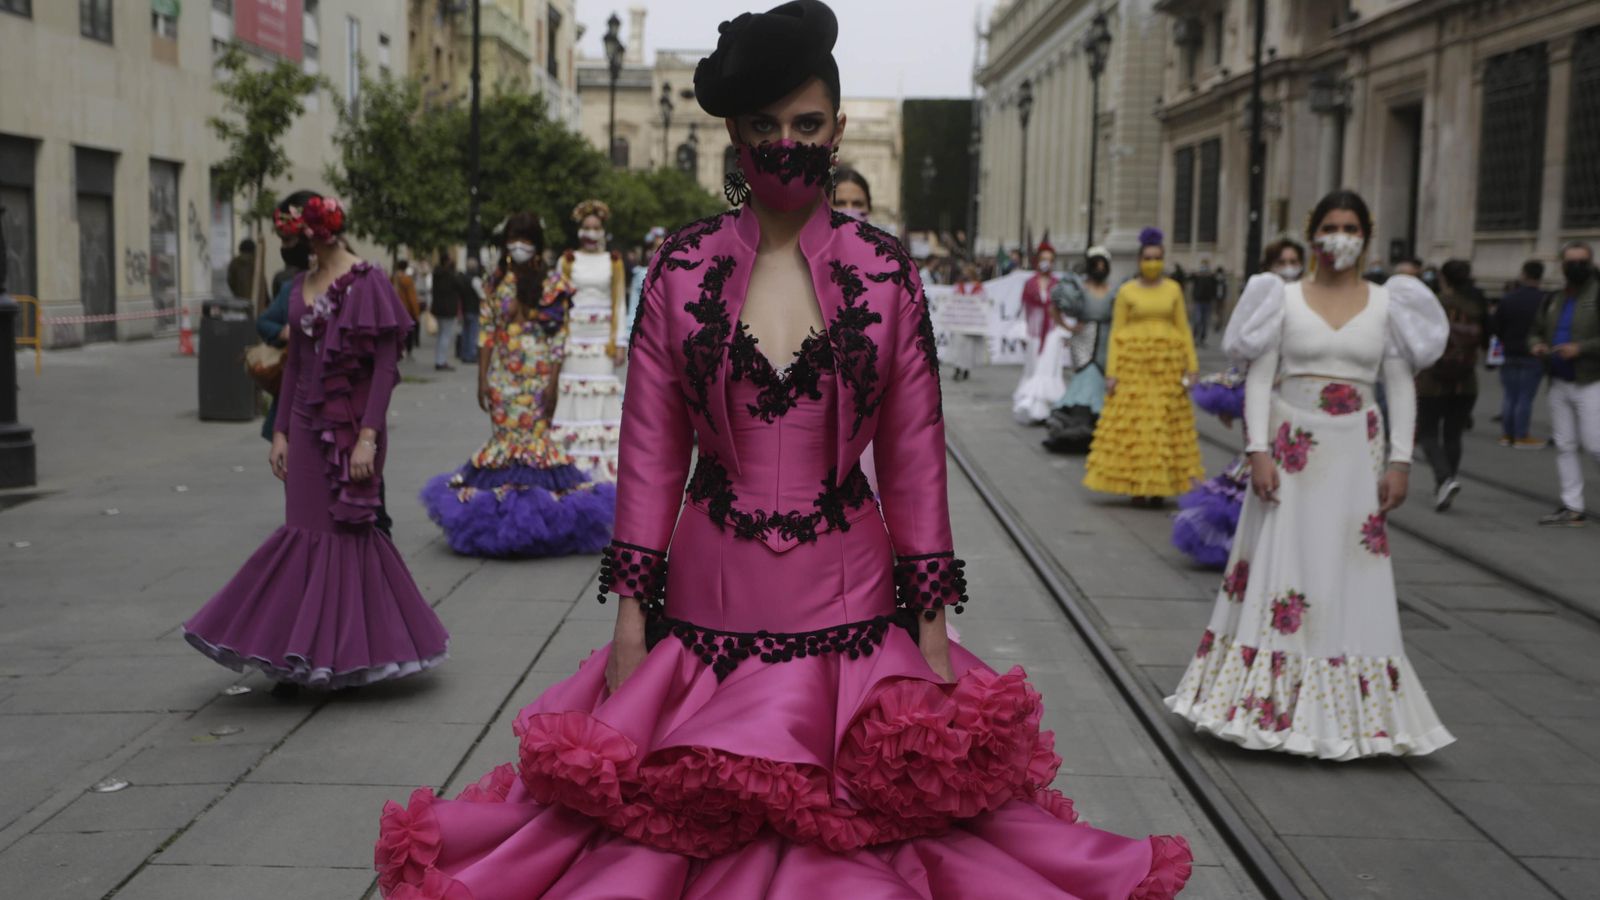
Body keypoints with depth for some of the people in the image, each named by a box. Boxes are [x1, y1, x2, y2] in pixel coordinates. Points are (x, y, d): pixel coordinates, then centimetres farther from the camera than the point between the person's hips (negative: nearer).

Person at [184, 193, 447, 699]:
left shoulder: (367, 283, -11)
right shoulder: (301, 287, 11)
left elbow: (386, 364, -14)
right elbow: (294, 362, 16)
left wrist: (368, 435, -20)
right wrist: (280, 431, 12)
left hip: (351, 425, -6)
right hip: (308, 425, 6)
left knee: (344, 533, 2)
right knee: (306, 534, 7)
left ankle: (347, 656, 16)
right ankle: (302, 660, 15)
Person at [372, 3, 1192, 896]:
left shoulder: (885, 271, -1)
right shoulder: (682, 268, -1)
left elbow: (915, 454, 0)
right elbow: (651, 450, 0)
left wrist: (930, 622, -1)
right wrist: (631, 615, -2)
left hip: (846, 599, 0)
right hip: (710, 598, 1)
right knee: (682, 821, 10)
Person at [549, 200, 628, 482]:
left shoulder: (613, 261, 8)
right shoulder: (568, 260, 8)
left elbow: (620, 303, 5)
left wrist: (620, 342, -2)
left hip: (603, 336, 0)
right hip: (574, 334, 0)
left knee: (603, 393, -3)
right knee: (574, 392, -4)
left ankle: (603, 467, 1)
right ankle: (573, 464, 1)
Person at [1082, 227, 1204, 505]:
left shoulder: (1173, 289, 8)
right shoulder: (1127, 291, 2)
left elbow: (1184, 329, 8)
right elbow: (1116, 333, 1)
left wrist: (1191, 367, 1)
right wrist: (1111, 372, -6)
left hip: (1167, 364, 2)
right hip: (1133, 364, -2)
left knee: (1165, 424, 1)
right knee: (1133, 424, -4)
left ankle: (1160, 486, 8)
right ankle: (1136, 486, 4)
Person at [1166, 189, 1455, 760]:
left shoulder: (1387, 303, 7)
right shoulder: (1284, 299, 3)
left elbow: (1401, 385, 5)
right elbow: (1259, 377, 0)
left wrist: (1400, 460, -2)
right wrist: (1258, 450, -10)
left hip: (1356, 451, 1)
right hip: (1290, 447, -1)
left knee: (1353, 575, 2)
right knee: (1279, 568, 1)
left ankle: (1348, 711, 13)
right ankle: (1271, 703, 11)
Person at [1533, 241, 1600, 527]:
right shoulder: (1555, 300, 13)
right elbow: (1537, 331, 23)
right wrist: (1537, 345, 2)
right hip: (1560, 383, 7)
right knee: (1564, 445, 7)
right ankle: (1572, 508, 11)